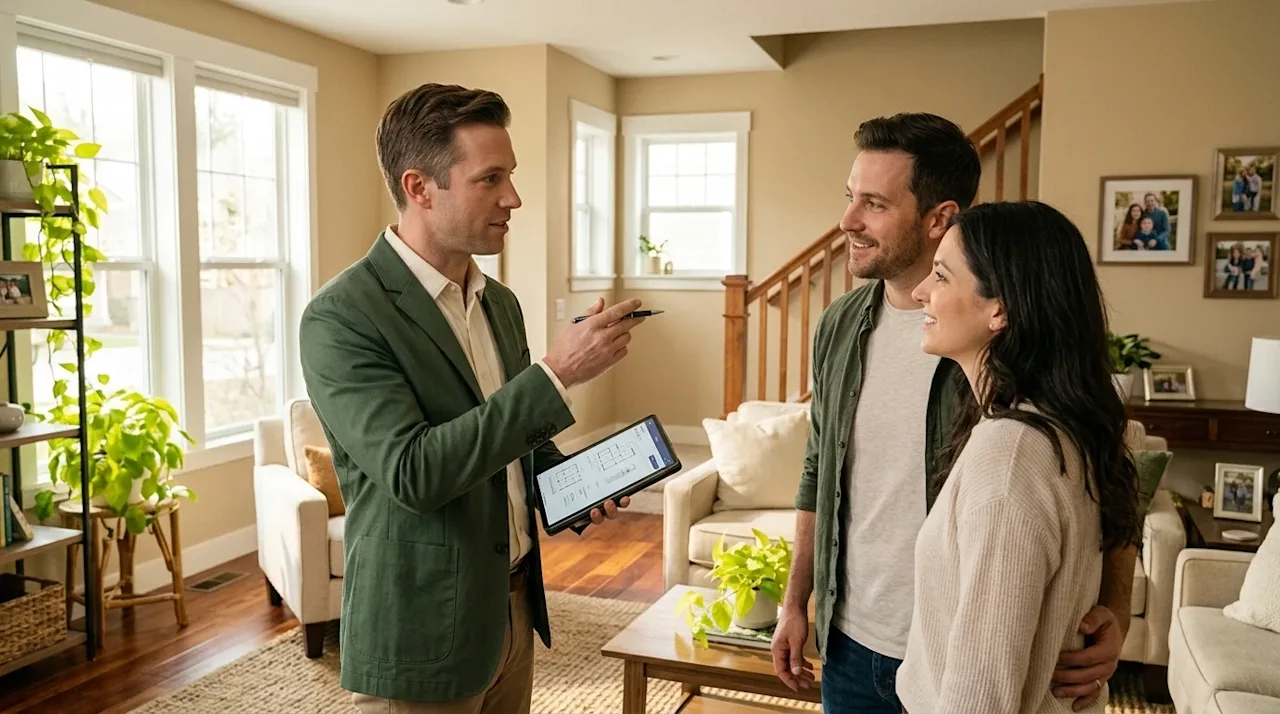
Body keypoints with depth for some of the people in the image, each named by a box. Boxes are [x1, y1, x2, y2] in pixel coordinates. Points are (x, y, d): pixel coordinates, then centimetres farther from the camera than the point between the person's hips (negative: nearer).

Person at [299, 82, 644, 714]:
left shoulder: (501, 302, 6)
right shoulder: (340, 318, -17)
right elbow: (411, 471, -26)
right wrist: (556, 373, -28)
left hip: (514, 608, 7)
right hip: (420, 634, -6)